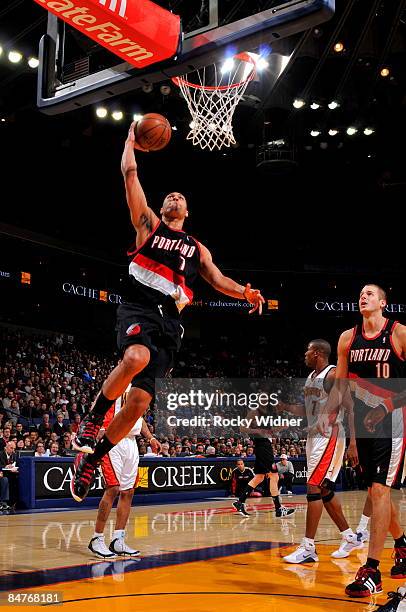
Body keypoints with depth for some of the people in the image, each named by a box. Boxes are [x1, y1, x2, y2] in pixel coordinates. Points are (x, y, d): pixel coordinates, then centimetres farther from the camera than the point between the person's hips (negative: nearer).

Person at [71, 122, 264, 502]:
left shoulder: (197, 248, 28)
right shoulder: (148, 224, 17)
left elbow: (217, 278, 19)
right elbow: (130, 173, 12)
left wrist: (244, 292, 0)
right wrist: (131, 139, 22)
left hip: (169, 321, 3)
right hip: (138, 309, -3)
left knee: (139, 401, -7)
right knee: (136, 358, -38)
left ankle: (92, 456, 13)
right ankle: (94, 417, -14)